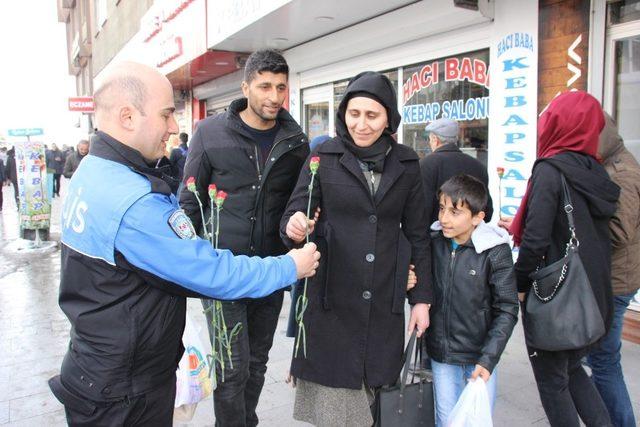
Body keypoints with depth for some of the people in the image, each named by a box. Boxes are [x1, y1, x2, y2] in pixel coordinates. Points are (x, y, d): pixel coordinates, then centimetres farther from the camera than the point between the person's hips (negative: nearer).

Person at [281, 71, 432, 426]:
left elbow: (418, 235, 9)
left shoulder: (406, 164, 4)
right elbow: (292, 216, -3)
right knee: (332, 394, 4)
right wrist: (294, 227, -27)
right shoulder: (324, 157, -3)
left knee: (371, 390, 12)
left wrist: (421, 298, 7)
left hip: (383, 302, 2)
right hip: (331, 299, -2)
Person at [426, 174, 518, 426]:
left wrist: (488, 359, -15)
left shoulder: (495, 252, -14)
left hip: (479, 357, -2)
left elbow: (507, 310, -10)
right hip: (441, 355, 2)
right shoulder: (433, 242, -5)